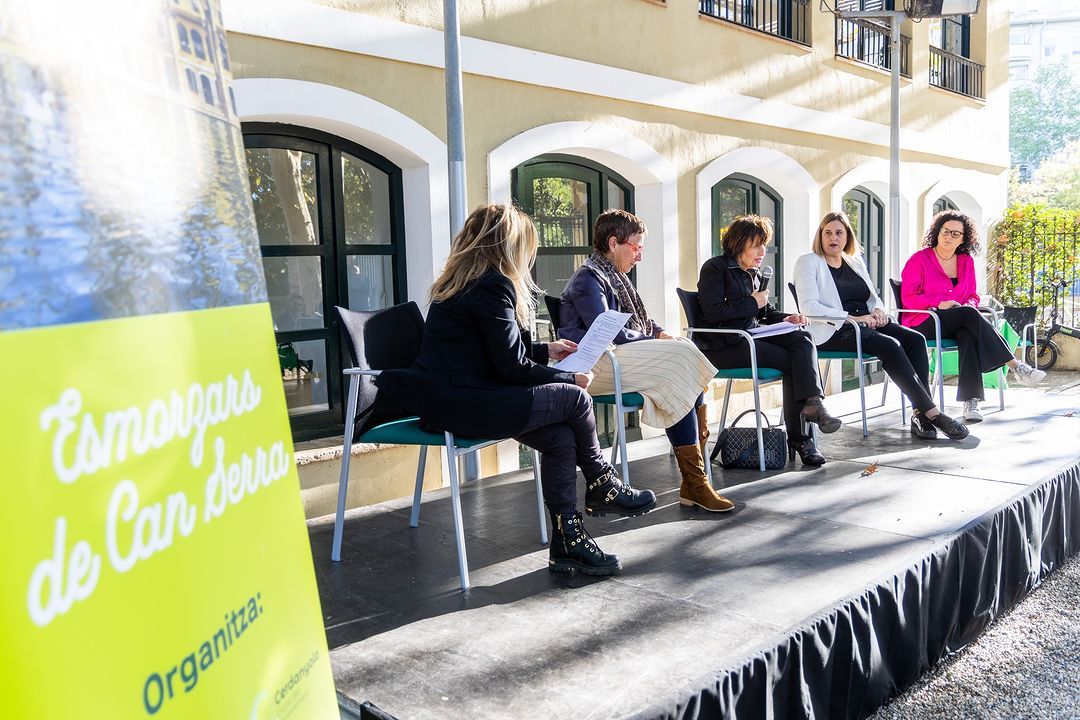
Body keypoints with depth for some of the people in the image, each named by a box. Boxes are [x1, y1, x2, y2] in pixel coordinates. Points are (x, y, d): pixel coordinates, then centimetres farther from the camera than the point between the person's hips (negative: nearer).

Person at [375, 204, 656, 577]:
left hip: (445, 398, 10)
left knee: (560, 437, 4)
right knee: (575, 398, -3)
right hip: (461, 404, -10)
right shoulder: (493, 285, -14)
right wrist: (570, 378, 0)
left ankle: (568, 542, 7)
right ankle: (602, 486, 19)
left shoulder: (464, 281, 16)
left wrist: (546, 349, 32)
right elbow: (512, 368, -13)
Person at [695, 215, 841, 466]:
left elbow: (764, 312, 27)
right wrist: (751, 303, -11)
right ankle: (798, 437, -16)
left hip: (750, 334, 8)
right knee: (789, 360, -21)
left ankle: (812, 402, -36)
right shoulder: (715, 268, -5)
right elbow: (712, 313, -17)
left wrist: (786, 318, 5)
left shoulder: (753, 272, 21)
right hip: (722, 345, -8)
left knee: (802, 339, -19)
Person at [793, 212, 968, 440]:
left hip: (865, 323, 7)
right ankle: (932, 413, -29)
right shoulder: (808, 262, 2)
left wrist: (878, 310, 1)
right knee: (890, 345, -30)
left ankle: (920, 414, -26)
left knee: (915, 339, -19)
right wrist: (851, 318, -19)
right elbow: (809, 306, -12)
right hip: (834, 330, -7)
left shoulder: (855, 262, 23)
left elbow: (873, 297, 27)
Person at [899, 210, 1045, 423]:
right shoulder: (919, 260, 1)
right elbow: (908, 297, -6)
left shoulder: (966, 261, 16)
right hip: (923, 323, -4)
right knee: (969, 315, -31)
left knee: (969, 336, -34)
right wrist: (939, 303, -19)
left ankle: (971, 401, -43)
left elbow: (972, 295, 19)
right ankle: (1015, 366, -31)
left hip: (956, 325, 4)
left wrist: (970, 305, -6)